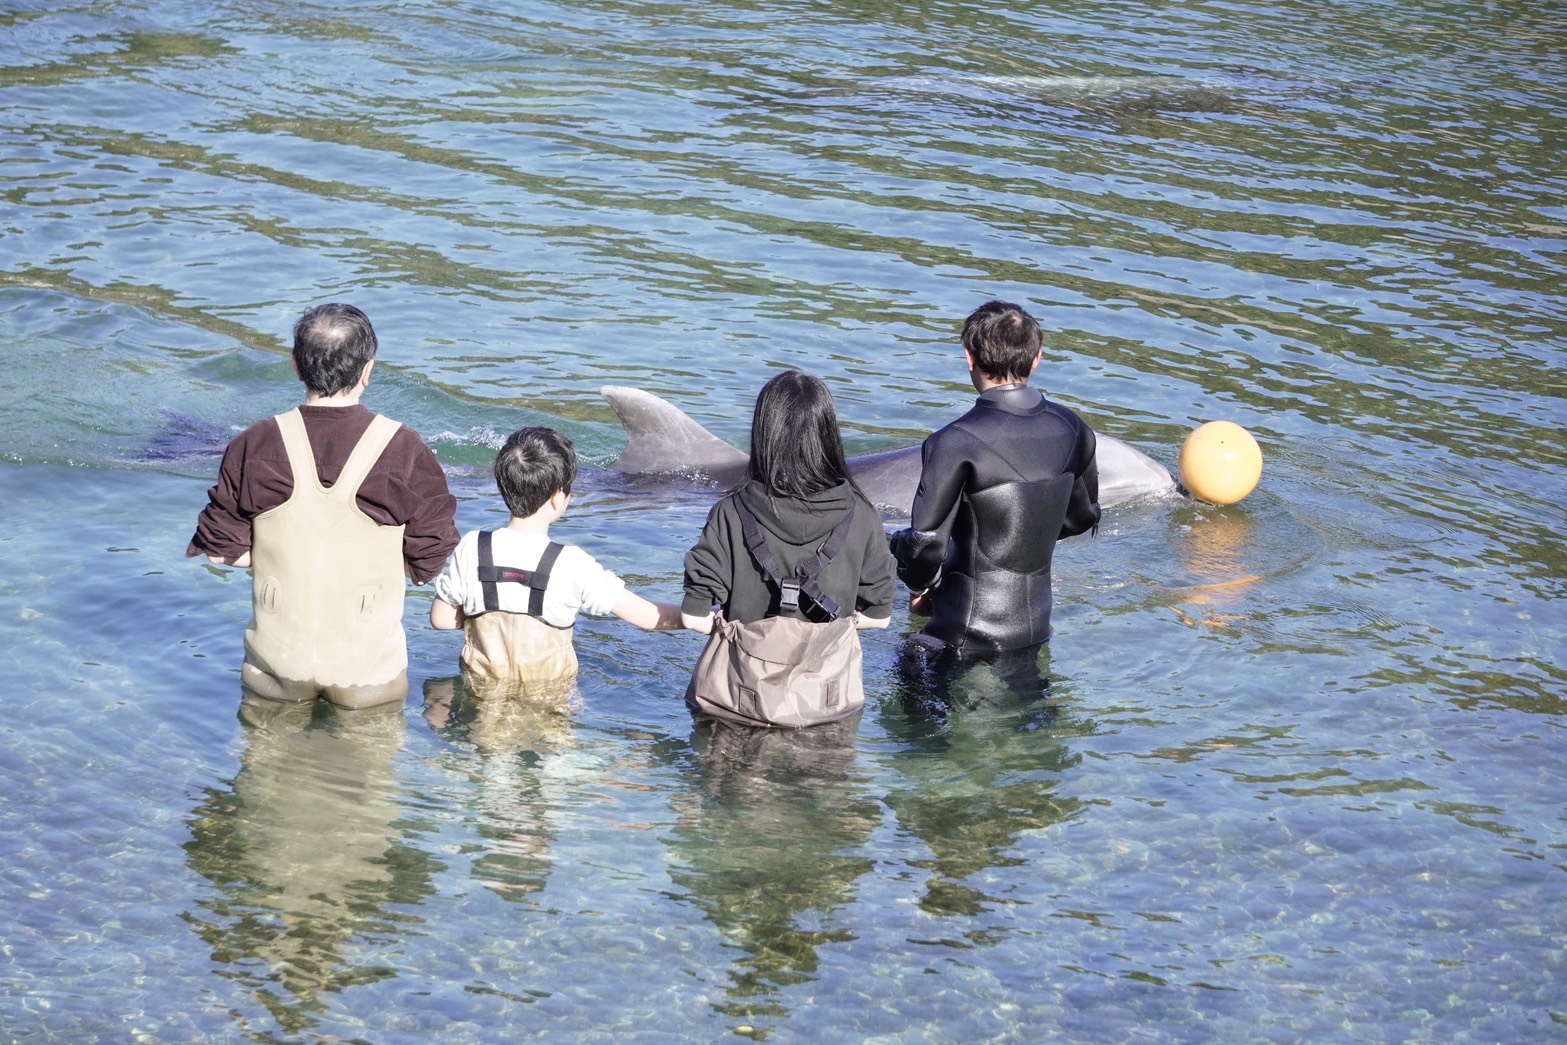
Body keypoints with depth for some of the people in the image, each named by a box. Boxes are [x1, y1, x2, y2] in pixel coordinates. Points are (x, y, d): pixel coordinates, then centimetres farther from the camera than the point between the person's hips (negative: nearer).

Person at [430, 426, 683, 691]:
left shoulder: (471, 550, -7)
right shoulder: (572, 565, -15)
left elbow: (440, 618, 5)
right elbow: (648, 617, -11)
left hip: (483, 684, 3)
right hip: (548, 693, -3)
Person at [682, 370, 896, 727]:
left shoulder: (732, 515, -10)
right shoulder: (860, 517, -7)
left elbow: (694, 617, -9)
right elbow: (878, 615, 2)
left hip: (741, 698, -1)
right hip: (827, 700, 1)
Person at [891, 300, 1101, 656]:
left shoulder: (955, 444, -20)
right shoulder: (1072, 430, 0)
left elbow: (926, 544, -18)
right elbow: (1082, 517, 16)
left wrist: (922, 583, 4)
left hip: (969, 635, -6)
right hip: (1036, 624, 6)